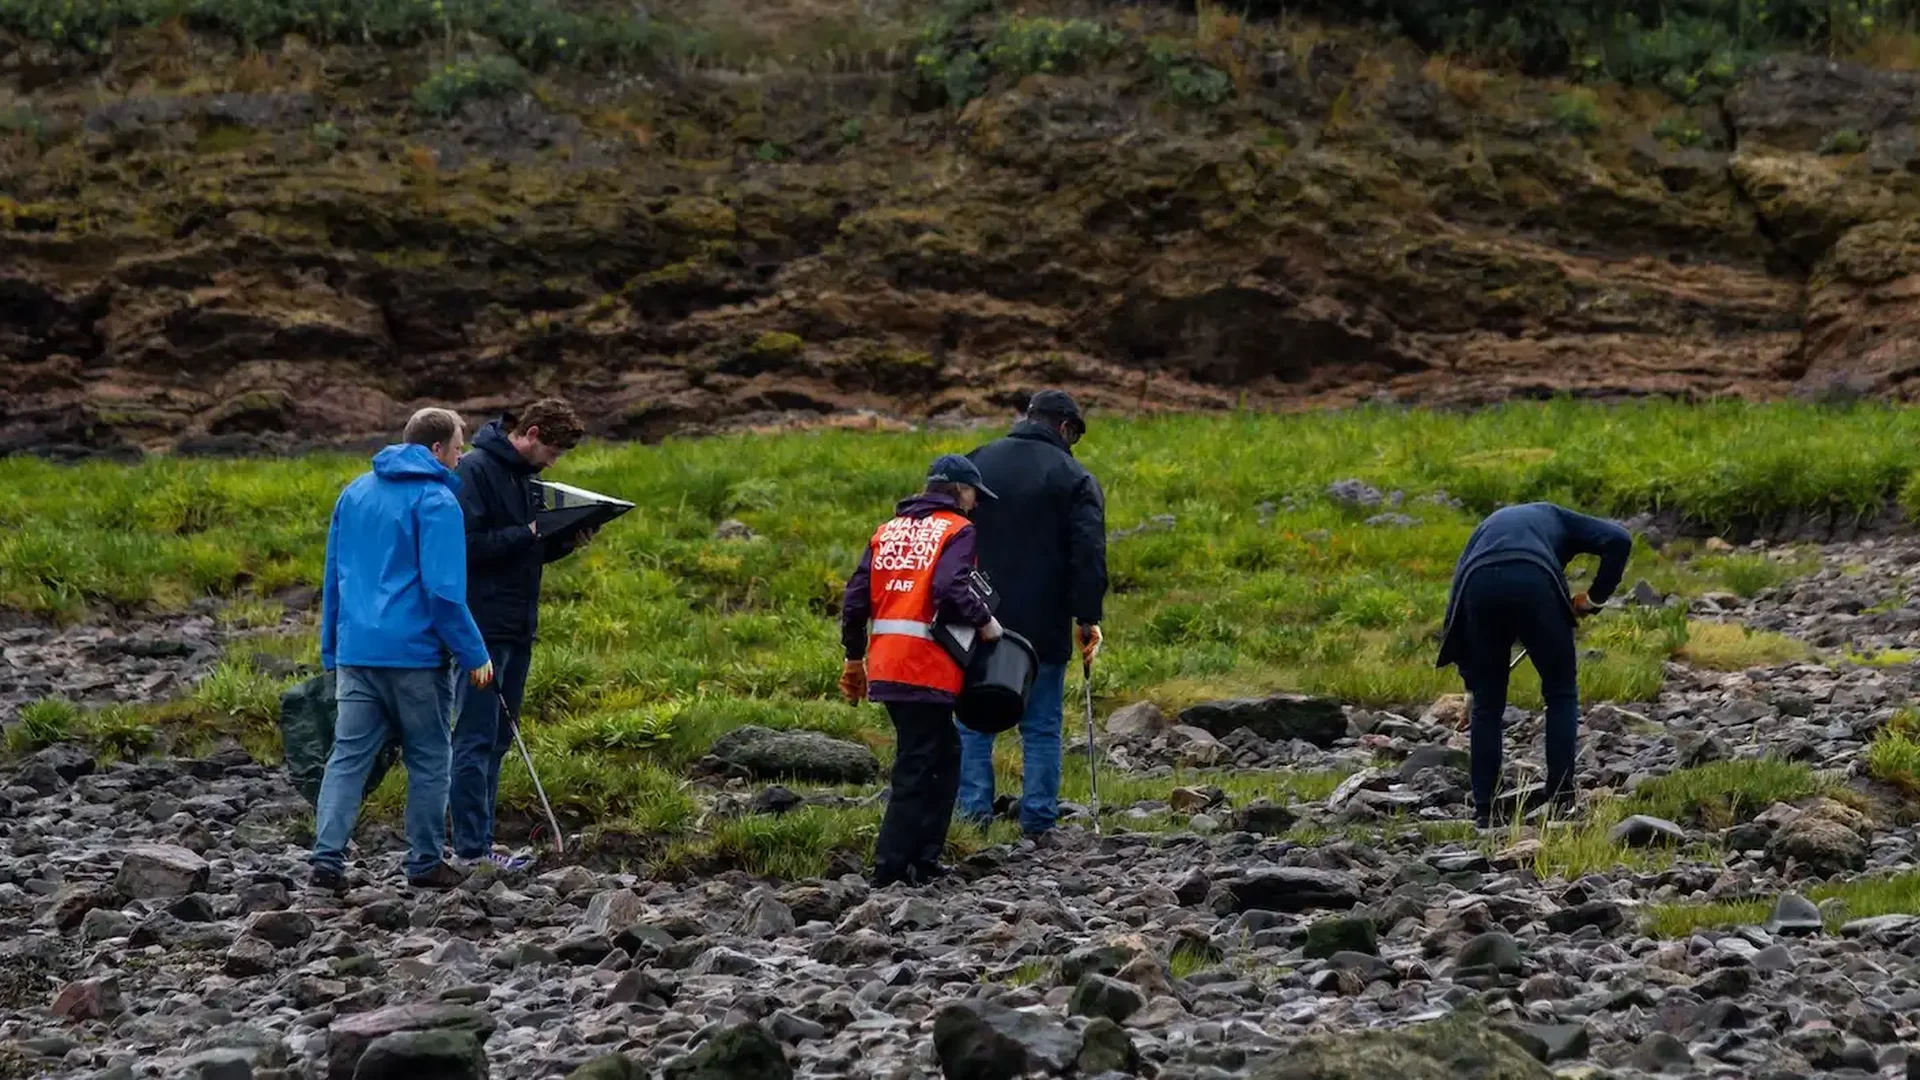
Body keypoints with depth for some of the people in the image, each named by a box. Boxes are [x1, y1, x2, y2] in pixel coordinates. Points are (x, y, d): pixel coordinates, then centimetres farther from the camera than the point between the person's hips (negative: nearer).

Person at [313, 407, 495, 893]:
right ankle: (424, 863, 11)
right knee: (428, 761, 7)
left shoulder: (354, 493, 13)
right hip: (415, 653, -6)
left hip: (356, 650, 6)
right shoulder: (436, 502, -10)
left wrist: (332, 650, 24)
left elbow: (333, 577, 18)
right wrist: (474, 654, -10)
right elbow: (443, 590, -16)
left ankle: (327, 858, -7)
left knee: (348, 756, 4)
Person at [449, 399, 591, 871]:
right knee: (476, 739, -7)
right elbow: (469, 545, -20)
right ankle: (471, 848, -5)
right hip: (484, 629, -9)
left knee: (498, 739, 12)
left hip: (518, 628, 9)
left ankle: (479, 838, 18)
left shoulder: (525, 475, 15)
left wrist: (566, 543, 4)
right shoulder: (476, 470, -12)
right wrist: (528, 534, -20)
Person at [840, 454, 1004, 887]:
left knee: (944, 753, 19)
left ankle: (924, 858, 18)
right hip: (927, 668, -7)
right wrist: (984, 621, -7)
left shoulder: (888, 532, 18)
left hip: (885, 666, 7)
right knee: (916, 767, -3)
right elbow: (950, 589, -21)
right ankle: (891, 867, -5)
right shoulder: (956, 530, -2)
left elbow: (855, 599, 15)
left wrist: (855, 657, 22)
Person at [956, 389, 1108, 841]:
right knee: (1042, 727, 5)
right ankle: (1038, 825, 3)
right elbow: (1089, 554, -10)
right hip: (1042, 627, -3)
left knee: (973, 721, 11)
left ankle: (974, 813, 5)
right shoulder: (1074, 479, -3)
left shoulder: (976, 462, 8)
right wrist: (1089, 618, -6)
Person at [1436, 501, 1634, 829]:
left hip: (1479, 584, 2)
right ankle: (1560, 800, 12)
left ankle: (1482, 812, 16)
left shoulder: (1488, 527, 41)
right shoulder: (1557, 519, 35)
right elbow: (1619, 539, 15)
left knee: (1487, 704, 17)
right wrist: (1594, 597, 21)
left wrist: (1472, 684, 40)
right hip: (1534, 582, -2)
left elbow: (1457, 604, 36)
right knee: (1561, 693, 17)